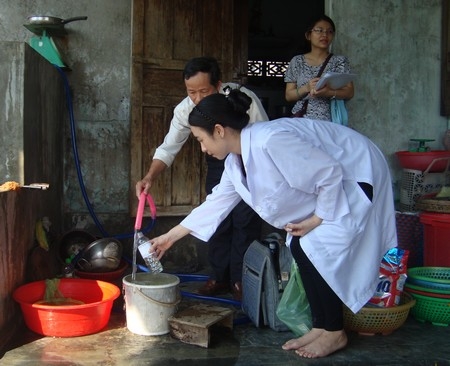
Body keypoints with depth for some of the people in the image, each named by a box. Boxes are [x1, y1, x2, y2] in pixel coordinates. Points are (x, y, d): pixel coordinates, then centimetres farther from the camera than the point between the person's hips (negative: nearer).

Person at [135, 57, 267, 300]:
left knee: (245, 220, -5)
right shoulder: (185, 109, -22)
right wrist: (150, 177, -36)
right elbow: (169, 147, -20)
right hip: (218, 161, 4)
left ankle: (241, 280, 9)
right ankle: (219, 277, 18)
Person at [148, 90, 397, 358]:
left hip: (357, 175, -9)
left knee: (318, 250, -12)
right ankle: (321, 326, 14)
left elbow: (330, 173, -27)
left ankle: (335, 333, 5)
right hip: (330, 183, 9)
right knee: (301, 248, 3)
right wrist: (171, 236, 12)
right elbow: (216, 203, 9)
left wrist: (317, 219, -16)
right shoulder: (236, 159, -2)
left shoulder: (271, 142, -33)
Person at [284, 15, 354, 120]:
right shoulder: (297, 61, 9)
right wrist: (306, 88, -13)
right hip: (301, 120, 1)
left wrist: (328, 92, -19)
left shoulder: (340, 61, 7)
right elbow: (288, 95, 6)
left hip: (329, 121, 0)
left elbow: (349, 93, 0)